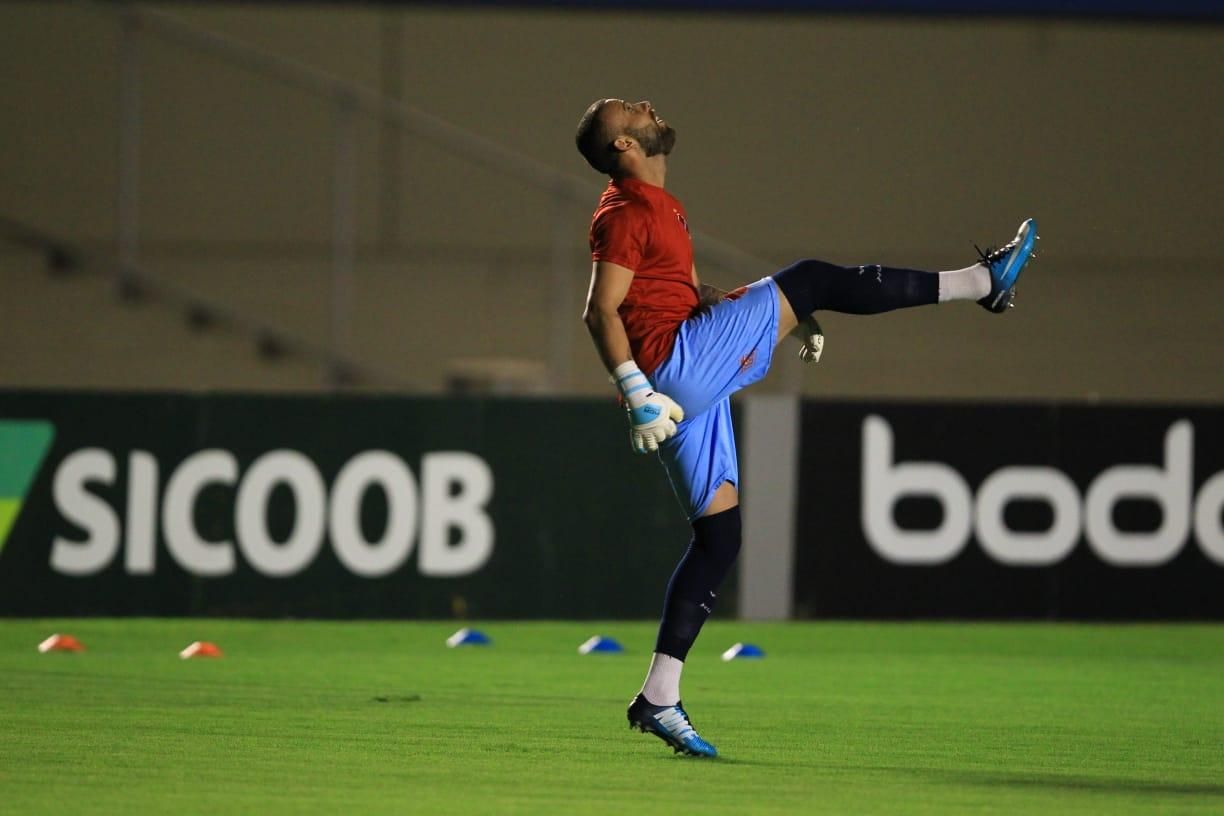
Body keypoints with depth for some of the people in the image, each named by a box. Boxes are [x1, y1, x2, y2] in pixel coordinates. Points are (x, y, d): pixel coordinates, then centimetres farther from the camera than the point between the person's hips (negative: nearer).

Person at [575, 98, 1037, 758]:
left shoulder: (659, 207, 23)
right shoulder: (626, 214, -9)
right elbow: (601, 311, -18)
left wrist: (784, 321, 26)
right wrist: (636, 393, -26)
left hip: (694, 382, 11)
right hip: (674, 369, -11)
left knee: (718, 535, 10)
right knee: (808, 280, -7)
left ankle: (659, 699, 10)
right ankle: (983, 281, 1)